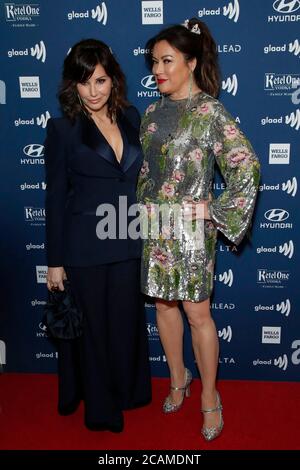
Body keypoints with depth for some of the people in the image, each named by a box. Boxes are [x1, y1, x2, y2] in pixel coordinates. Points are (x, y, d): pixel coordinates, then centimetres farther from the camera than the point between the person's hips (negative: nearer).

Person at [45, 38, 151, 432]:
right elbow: (56, 198, -7)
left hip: (128, 243, 4)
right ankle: (99, 405, 33)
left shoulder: (131, 118, 4)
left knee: (127, 320, 16)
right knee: (91, 324, 11)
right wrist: (55, 261, -7)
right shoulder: (63, 128, -8)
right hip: (84, 247, -4)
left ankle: (128, 391, 41)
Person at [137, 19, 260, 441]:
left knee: (197, 312, 2)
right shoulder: (153, 112, 9)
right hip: (153, 226, 6)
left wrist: (216, 211, -12)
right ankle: (178, 379, 35)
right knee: (164, 303, 14)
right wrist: (144, 208, 9)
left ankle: (209, 396, 21)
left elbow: (247, 169, -12)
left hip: (191, 228, -6)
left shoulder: (210, 112, -9)